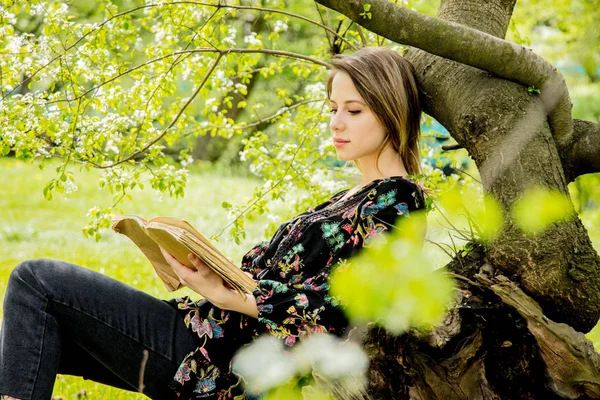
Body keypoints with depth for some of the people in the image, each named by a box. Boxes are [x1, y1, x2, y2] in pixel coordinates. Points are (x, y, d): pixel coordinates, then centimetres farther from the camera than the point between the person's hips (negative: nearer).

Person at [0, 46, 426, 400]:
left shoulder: (394, 199, -9)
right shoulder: (353, 198, 20)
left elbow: (333, 309, -19)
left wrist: (224, 294, -26)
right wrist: (204, 268, 6)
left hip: (234, 362, -10)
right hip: (222, 331, 10)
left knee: (36, 280, -9)